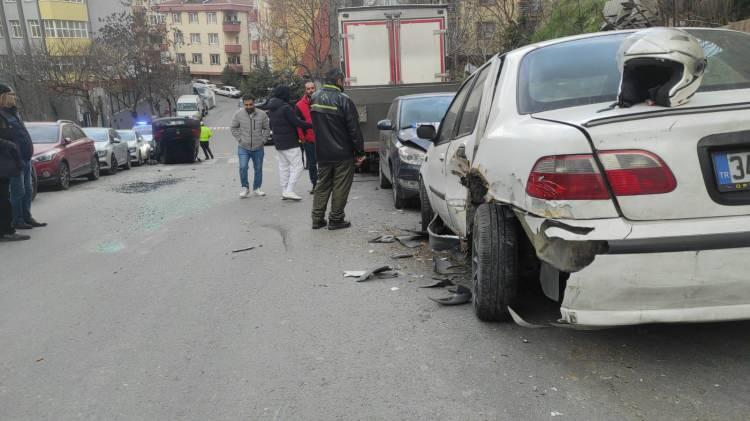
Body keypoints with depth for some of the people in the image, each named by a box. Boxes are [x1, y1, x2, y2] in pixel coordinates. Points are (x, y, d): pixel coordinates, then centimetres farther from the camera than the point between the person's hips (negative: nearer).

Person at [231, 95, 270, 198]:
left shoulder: (262, 114, -3)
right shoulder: (238, 114, -3)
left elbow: (267, 129, 7)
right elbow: (234, 128, 7)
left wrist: (263, 140, -1)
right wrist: (239, 139, -2)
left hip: (258, 148, 1)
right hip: (243, 148, -1)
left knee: (258, 169, 10)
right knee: (243, 167, -13)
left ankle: (257, 188, 25)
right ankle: (245, 188, 5)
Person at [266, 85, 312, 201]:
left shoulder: (271, 108, 11)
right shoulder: (285, 108, -18)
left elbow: (271, 125, 20)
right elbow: (297, 122, -20)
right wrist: (312, 125, -12)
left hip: (278, 143, 9)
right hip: (290, 143, -9)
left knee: (283, 167, 13)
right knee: (297, 166, -4)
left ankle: (284, 191, 15)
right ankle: (289, 191, -9)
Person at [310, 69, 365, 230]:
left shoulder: (315, 98, 6)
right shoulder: (343, 100, -14)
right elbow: (354, 129, -13)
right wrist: (360, 152, -8)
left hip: (322, 152, 6)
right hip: (342, 153, -6)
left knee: (322, 185, 15)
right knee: (341, 187, 3)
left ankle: (317, 218, 15)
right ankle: (336, 219, 7)